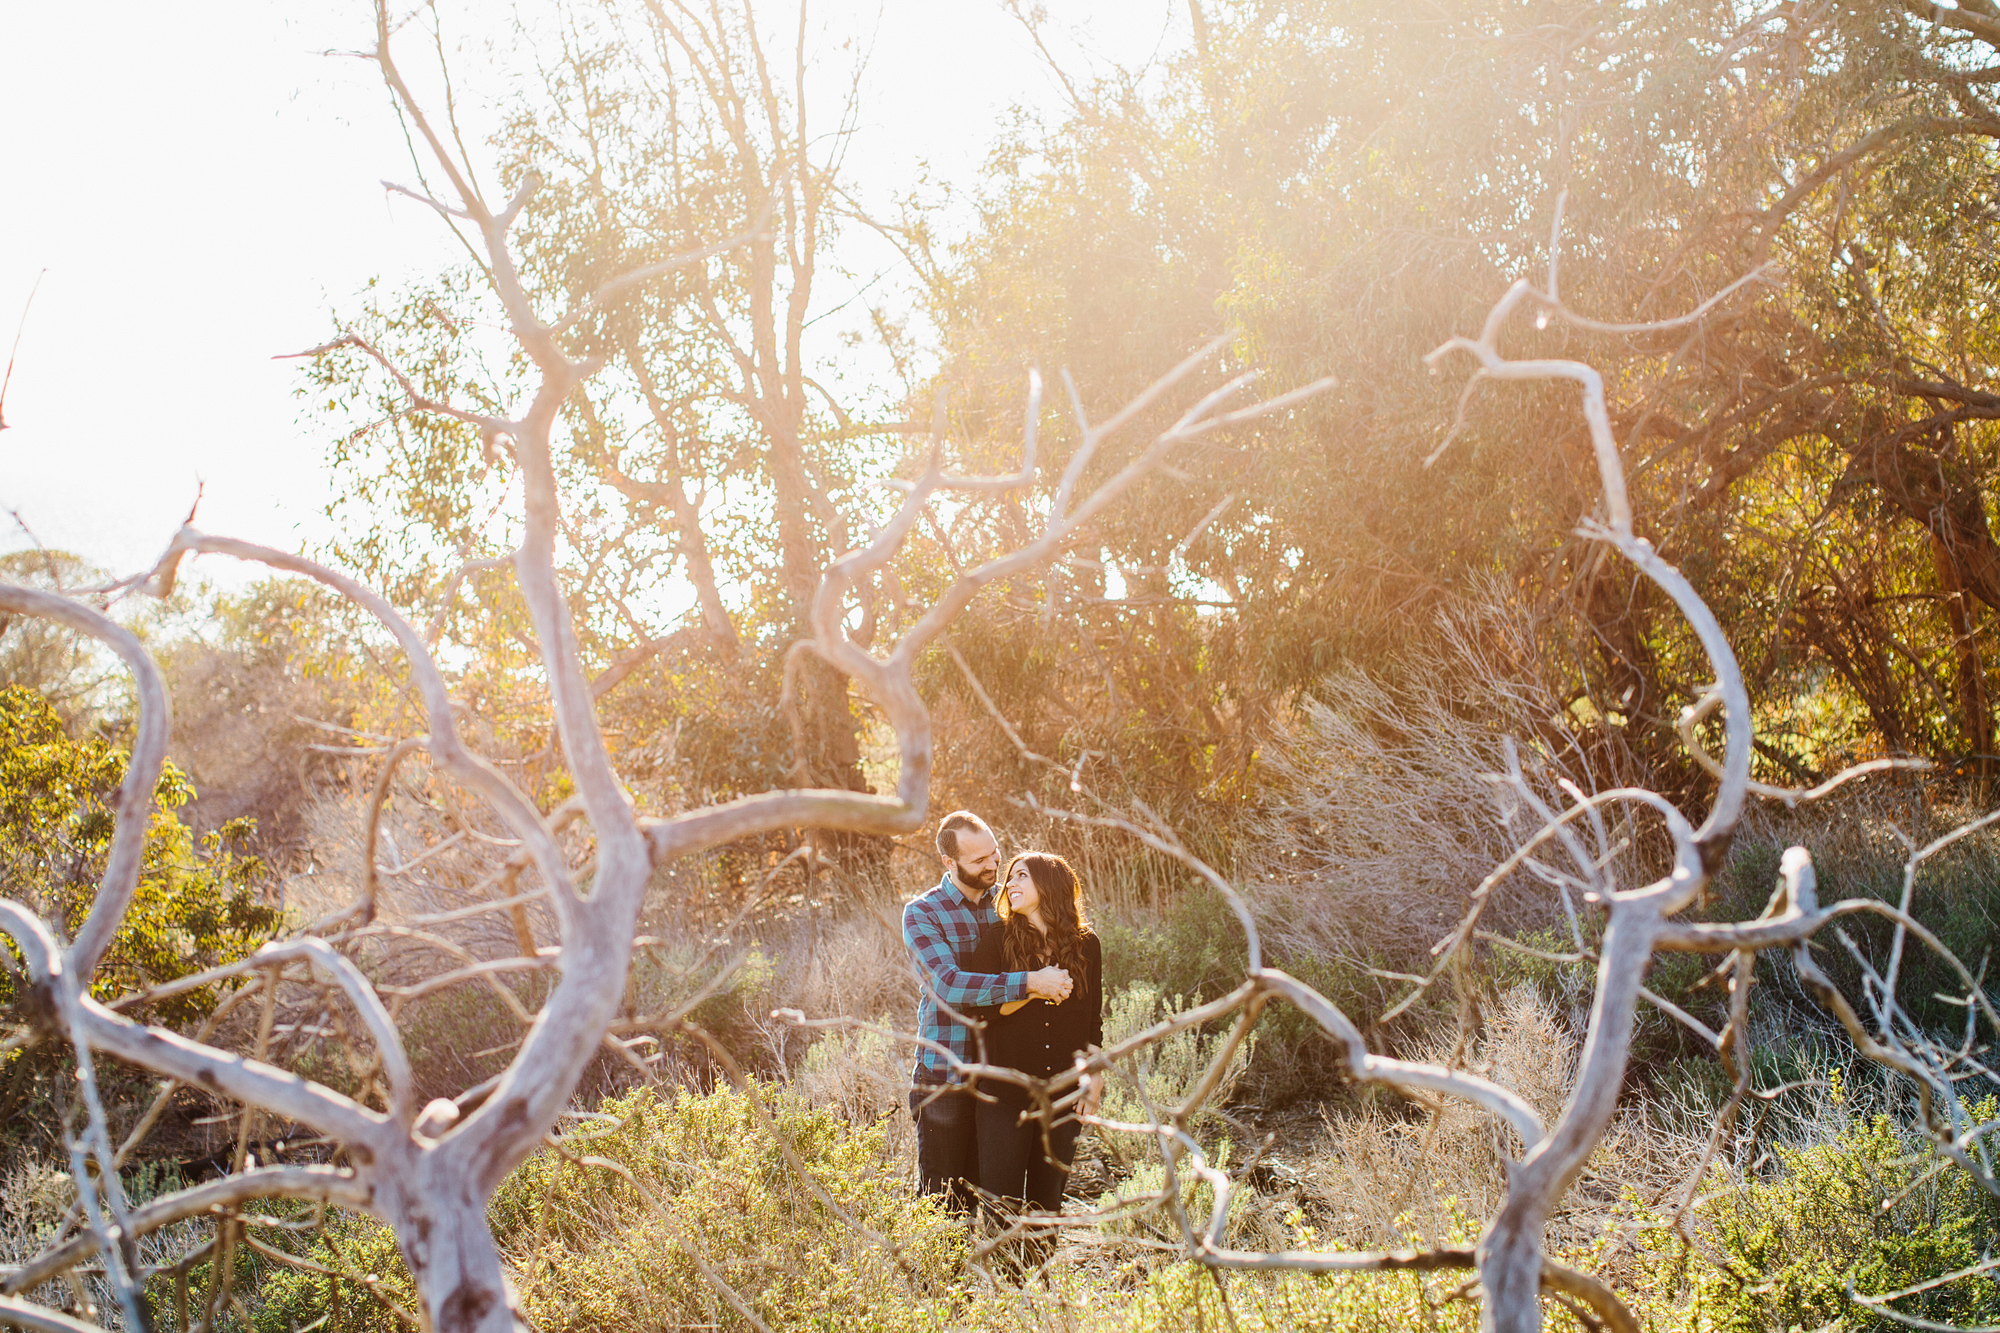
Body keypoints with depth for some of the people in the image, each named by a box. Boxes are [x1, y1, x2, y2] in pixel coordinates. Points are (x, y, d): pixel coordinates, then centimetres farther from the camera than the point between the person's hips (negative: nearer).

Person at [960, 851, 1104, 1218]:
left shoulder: (1086, 945, 5)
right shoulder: (997, 939, -1)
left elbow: (1093, 1021, 12)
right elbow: (980, 1011, -7)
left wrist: (1094, 1078, 5)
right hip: (1006, 1088, -2)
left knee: (1048, 1201, 10)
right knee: (1002, 1203, -2)